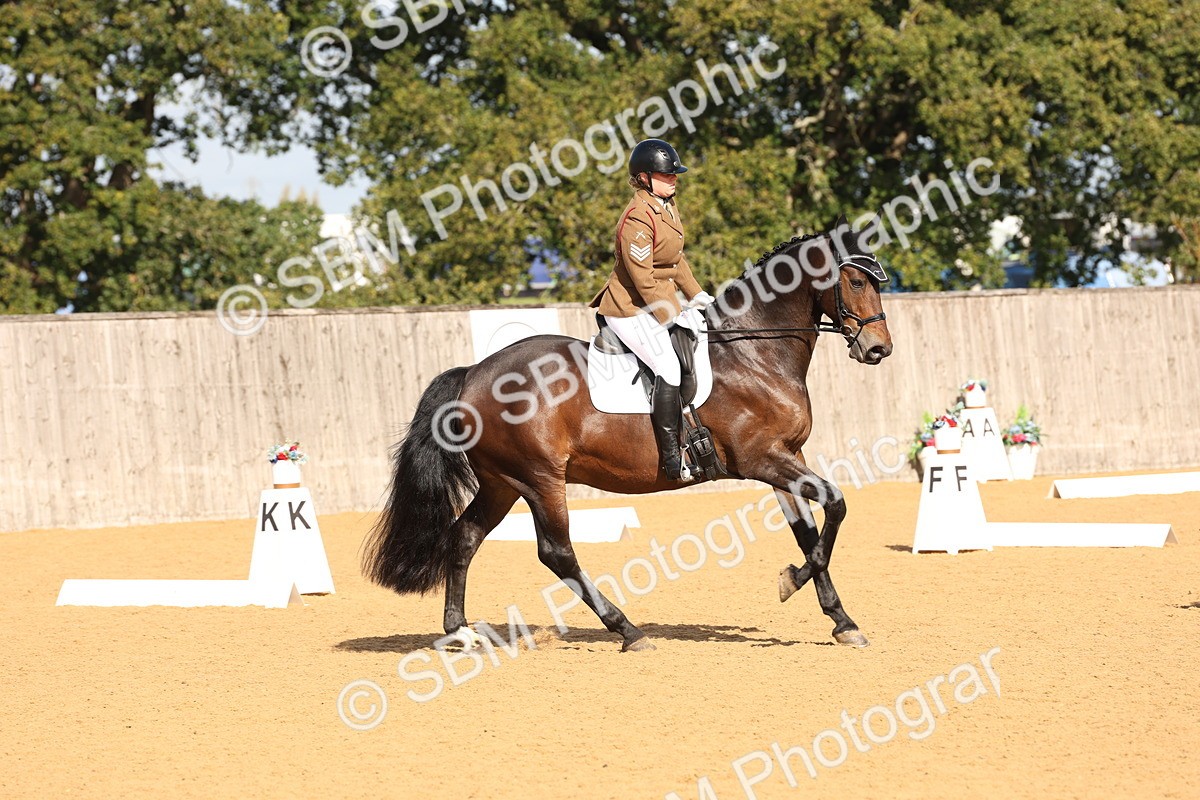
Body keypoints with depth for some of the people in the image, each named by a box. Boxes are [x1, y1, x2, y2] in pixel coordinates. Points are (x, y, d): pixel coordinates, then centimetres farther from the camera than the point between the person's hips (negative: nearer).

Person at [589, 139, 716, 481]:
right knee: (669, 369, -22)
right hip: (631, 311, -11)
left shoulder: (667, 205, 9)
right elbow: (643, 278, -24)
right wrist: (675, 316, -21)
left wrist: (696, 295, 12)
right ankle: (671, 456, -21)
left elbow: (676, 259, 20)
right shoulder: (637, 218, -22)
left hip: (660, 304, 11)